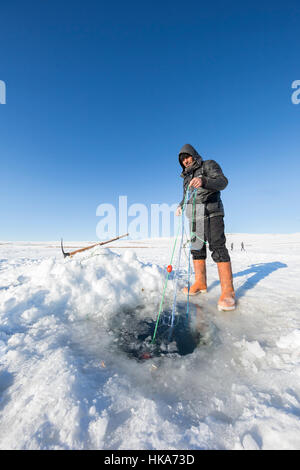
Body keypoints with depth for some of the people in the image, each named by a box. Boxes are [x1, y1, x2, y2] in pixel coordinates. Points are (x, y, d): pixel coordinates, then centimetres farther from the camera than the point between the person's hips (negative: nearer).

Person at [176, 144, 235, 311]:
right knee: (197, 248, 4)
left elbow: (222, 182, -12)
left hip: (212, 213, -7)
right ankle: (200, 283, 12)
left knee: (218, 248, -16)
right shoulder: (187, 176, 23)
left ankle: (228, 291, -14)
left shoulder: (209, 165, 4)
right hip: (195, 216, 7)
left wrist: (203, 181, -31)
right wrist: (181, 206, 6)